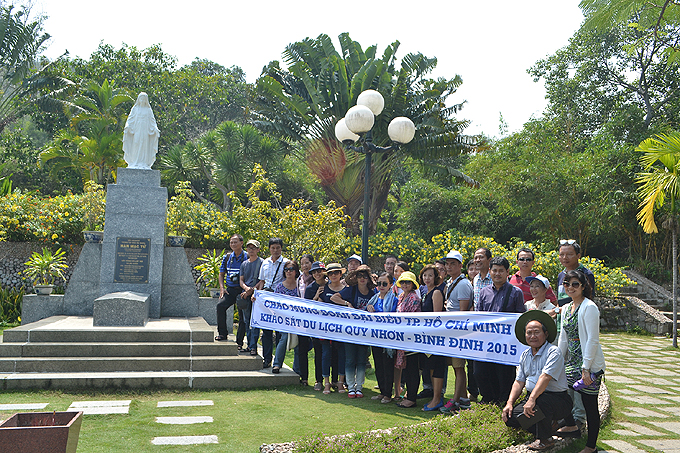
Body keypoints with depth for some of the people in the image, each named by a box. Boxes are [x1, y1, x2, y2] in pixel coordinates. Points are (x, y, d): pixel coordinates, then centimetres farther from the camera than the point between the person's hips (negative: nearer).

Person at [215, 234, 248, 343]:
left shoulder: (247, 257, -1)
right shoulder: (227, 257, 12)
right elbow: (221, 274, 19)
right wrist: (222, 288, 3)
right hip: (230, 289, 3)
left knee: (243, 316, 0)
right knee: (220, 305, -21)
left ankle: (239, 342, 10)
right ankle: (222, 333, -8)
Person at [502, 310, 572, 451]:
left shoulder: (553, 352, -12)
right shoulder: (525, 356, 12)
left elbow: (545, 378, -25)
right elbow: (519, 382, 13)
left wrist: (532, 400, -35)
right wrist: (509, 403, 0)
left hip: (557, 398, -7)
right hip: (532, 397, 7)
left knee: (541, 402, -38)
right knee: (510, 417, -13)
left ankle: (545, 440, -12)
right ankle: (547, 426, 9)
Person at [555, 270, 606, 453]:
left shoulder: (589, 307, -13)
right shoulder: (566, 308, 11)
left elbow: (593, 340, -17)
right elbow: (563, 338, 17)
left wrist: (586, 368, -19)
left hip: (590, 365, -8)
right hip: (572, 363, 8)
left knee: (590, 404, 2)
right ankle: (571, 425, 37)